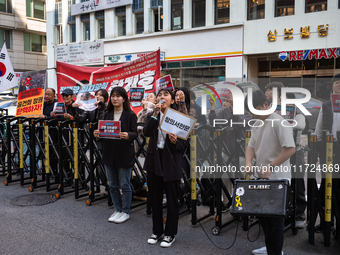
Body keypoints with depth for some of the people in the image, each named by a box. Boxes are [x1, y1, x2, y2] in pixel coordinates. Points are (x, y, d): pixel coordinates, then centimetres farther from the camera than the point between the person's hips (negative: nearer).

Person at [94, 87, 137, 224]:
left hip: (124, 154, -5)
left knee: (125, 185, 3)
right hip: (109, 153, 5)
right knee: (113, 185, 13)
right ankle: (117, 210, 29)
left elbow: (135, 133, -9)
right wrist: (98, 134, -9)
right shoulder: (107, 114, 10)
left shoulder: (130, 115, -5)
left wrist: (128, 135, -30)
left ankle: (125, 212, 19)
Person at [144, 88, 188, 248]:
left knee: (172, 200, 5)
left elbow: (185, 144, -2)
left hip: (171, 162, -3)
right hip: (154, 160, 3)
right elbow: (146, 133, -13)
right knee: (156, 199, 13)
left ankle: (170, 234, 20)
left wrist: (176, 142, -23)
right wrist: (155, 114, -17)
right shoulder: (152, 116, 8)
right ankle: (157, 231, 29)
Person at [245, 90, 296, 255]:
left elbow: (290, 149, -22)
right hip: (262, 178, 8)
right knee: (262, 215, 19)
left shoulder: (279, 122, -16)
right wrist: (248, 162, -8)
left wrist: (271, 167, -24)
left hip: (277, 179, -8)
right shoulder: (257, 124, 10)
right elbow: (251, 146, 11)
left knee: (274, 218, 2)